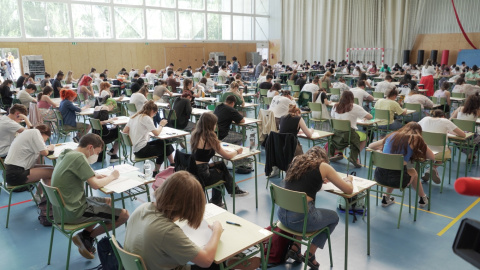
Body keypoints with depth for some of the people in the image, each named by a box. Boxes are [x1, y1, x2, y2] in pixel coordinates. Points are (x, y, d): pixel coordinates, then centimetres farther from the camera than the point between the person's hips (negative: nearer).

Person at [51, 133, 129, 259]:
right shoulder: (79, 157, -20)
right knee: (124, 215, -6)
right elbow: (95, 185, -24)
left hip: (61, 209, 10)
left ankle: (85, 236, 15)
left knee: (108, 201, 24)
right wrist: (112, 177, -7)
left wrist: (95, 175, 3)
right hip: (73, 212, -10)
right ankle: (86, 237, 6)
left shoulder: (66, 154, 8)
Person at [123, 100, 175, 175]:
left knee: (162, 142, 19)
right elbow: (156, 133, -18)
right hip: (141, 150, -9)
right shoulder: (146, 118, -15)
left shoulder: (134, 116, 9)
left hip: (134, 149, 9)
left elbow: (125, 131, 10)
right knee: (166, 147, 8)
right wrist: (161, 125, 1)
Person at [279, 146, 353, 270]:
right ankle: (310, 254, 24)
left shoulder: (296, 161, 16)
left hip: (282, 215, 6)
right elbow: (348, 190, 8)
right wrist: (348, 179, 29)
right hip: (300, 217, -5)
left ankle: (295, 248, 26)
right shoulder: (323, 166, 3)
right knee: (334, 217, 25)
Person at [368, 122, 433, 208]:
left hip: (379, 176, 4)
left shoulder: (391, 136, 14)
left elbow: (370, 146, 22)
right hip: (397, 180, -3)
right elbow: (432, 157, 9)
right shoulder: (415, 139, 3)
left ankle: (386, 198, 40)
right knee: (413, 172, 30)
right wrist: (418, 154, 24)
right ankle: (423, 199, 48)